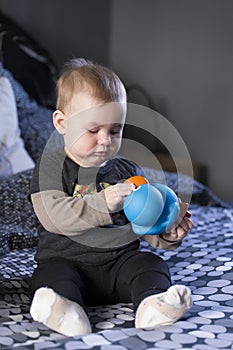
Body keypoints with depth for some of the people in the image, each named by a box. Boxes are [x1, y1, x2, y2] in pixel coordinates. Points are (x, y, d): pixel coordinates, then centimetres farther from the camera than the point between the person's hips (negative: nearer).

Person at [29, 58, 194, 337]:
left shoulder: (128, 171, 14)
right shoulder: (51, 166, 1)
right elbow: (53, 215, -15)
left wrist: (166, 233, -10)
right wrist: (102, 204, -26)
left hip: (121, 260, 3)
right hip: (66, 259, -3)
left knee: (151, 264, -21)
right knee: (52, 273, -29)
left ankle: (152, 304, -47)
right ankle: (65, 311, -55)